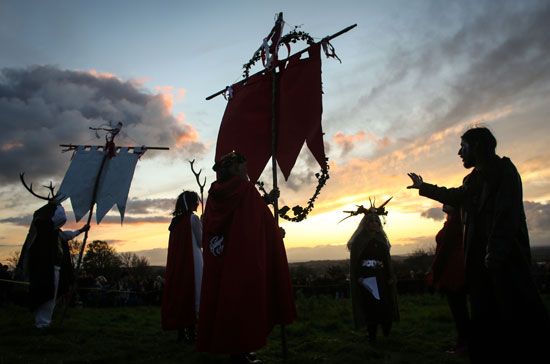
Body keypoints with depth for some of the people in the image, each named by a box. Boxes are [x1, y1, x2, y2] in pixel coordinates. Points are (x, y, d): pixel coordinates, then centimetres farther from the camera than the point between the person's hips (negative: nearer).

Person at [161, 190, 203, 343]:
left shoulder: (175, 220, 11)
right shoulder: (194, 218, -9)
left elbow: (175, 243, 14)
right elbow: (200, 242, -9)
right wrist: (203, 229, 7)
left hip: (176, 262, 7)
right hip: (192, 259, -7)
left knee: (178, 292, 10)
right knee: (192, 293, 0)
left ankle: (181, 331, 16)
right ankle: (190, 332, 2)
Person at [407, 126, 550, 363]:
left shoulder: (503, 169, -5)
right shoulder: (476, 178, 19)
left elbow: (507, 212, -16)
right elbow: (455, 196, 37)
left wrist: (495, 252, -22)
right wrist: (423, 187, 45)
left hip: (505, 258, -8)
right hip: (480, 257, 8)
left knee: (514, 313, -6)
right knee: (486, 315, 10)